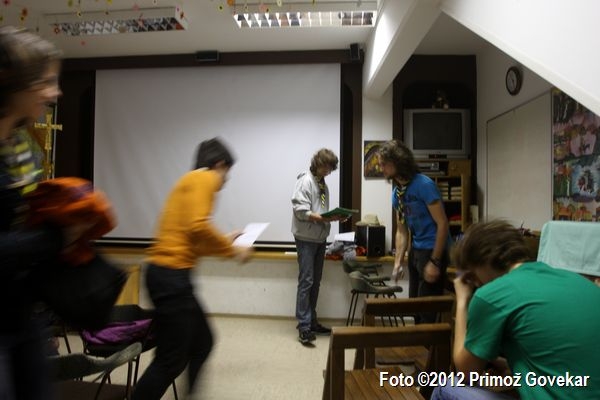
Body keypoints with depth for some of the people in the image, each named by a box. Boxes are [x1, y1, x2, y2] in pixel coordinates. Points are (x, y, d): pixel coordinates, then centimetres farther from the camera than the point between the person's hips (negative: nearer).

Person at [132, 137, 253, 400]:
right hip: (172, 274, -10)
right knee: (171, 360, 0)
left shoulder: (193, 180, 19)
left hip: (170, 274, 10)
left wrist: (224, 241, 29)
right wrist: (232, 250, -9)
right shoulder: (203, 177, -7)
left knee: (201, 344, 17)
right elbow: (198, 226, -22)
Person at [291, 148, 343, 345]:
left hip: (320, 238, 8)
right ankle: (304, 326, -2)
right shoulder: (305, 181, -10)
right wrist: (325, 218, -27)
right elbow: (301, 212, -19)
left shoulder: (323, 184, 14)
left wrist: (334, 217, -2)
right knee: (306, 282, -7)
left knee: (315, 283, 12)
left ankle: (312, 322, 22)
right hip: (306, 239, -8)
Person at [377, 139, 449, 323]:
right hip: (415, 250, 8)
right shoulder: (397, 192, 6)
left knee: (427, 308, -1)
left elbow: (442, 224, -19)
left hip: (433, 250, -8)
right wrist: (398, 262, 4)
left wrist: (435, 262, -20)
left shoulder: (424, 184, -17)